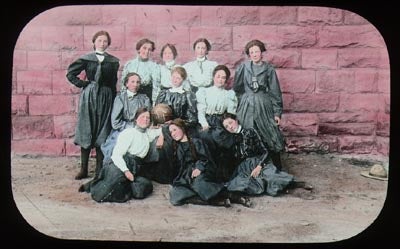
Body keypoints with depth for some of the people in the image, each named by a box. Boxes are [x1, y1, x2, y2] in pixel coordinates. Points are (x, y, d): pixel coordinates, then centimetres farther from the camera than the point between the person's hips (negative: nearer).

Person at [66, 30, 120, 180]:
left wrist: (114, 100, 3)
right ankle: (84, 169, 4)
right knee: (86, 131, 0)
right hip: (88, 97, -1)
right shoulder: (86, 59, 5)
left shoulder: (113, 61, 8)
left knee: (102, 132, 2)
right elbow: (70, 74, 8)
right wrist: (82, 84, -1)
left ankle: (100, 169, 9)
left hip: (106, 98, 1)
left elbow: (113, 83, 9)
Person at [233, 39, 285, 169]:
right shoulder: (243, 67, 4)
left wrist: (277, 113, 1)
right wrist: (235, 106, 6)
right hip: (246, 107, 1)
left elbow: (275, 92, 4)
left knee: (270, 138, -2)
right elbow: (236, 88, 9)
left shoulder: (269, 69, 3)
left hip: (264, 106, 0)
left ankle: (277, 169, 9)